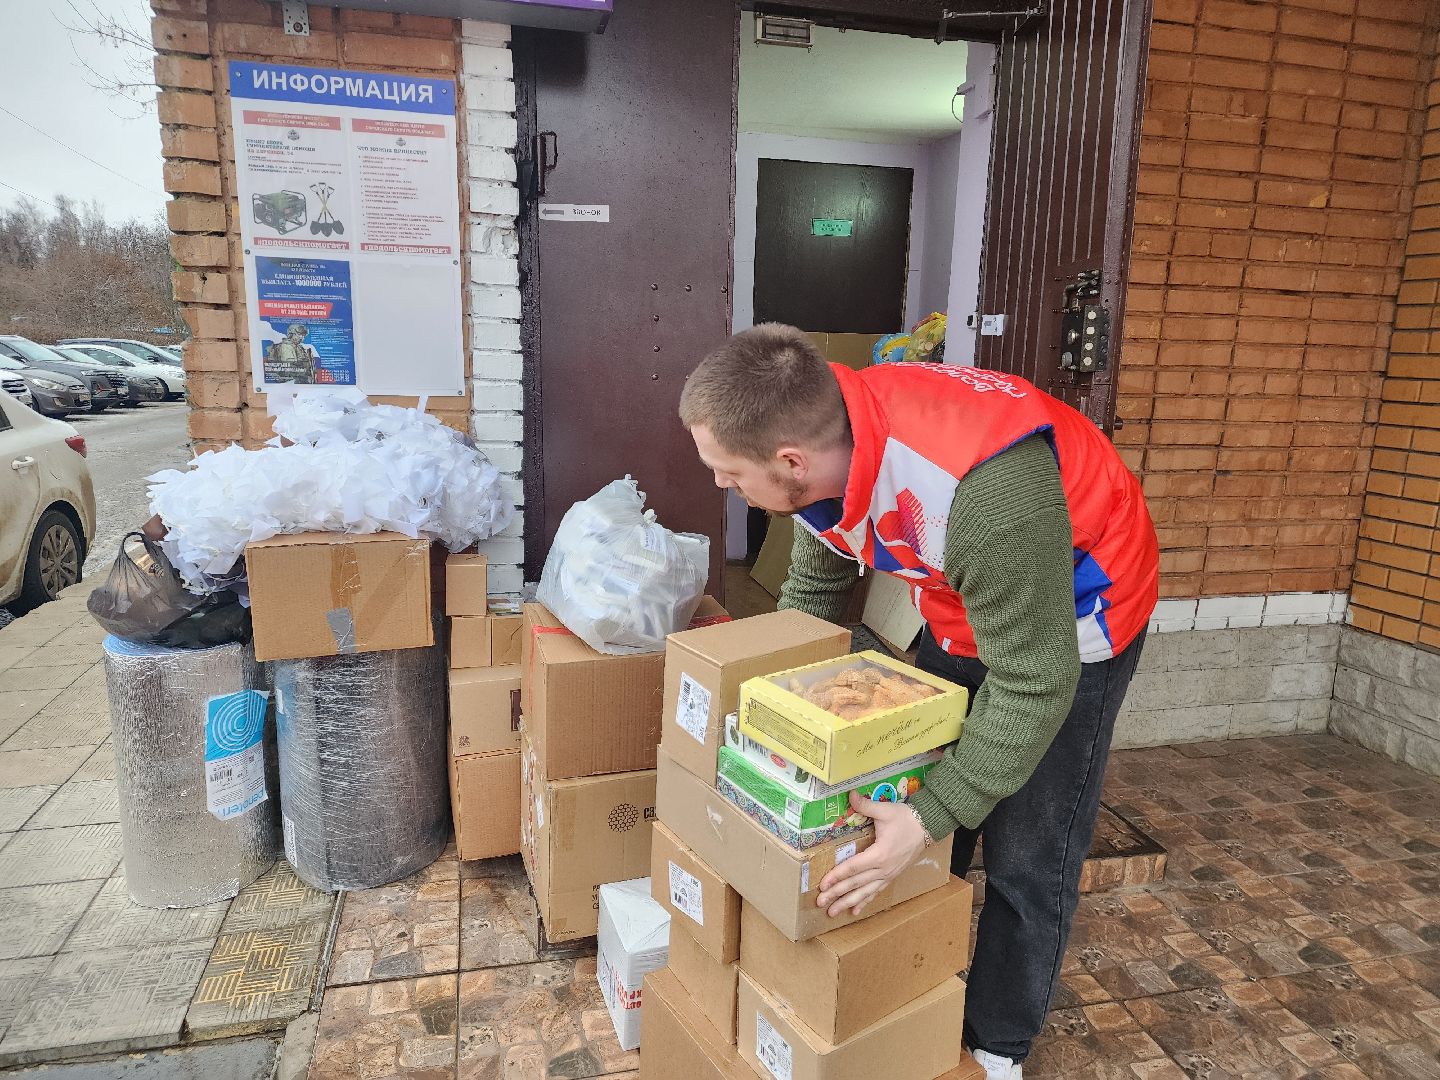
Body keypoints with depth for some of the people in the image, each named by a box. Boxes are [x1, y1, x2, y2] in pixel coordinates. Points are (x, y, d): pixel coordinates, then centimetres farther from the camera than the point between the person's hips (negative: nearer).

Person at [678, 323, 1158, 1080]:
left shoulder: (986, 492, -43)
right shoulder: (828, 444, -19)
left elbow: (1033, 686, -34)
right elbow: (813, 592, -2)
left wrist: (928, 819, -36)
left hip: (1070, 623, -6)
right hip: (963, 610, 7)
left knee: (1028, 857, 3)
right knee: (915, 789, 14)